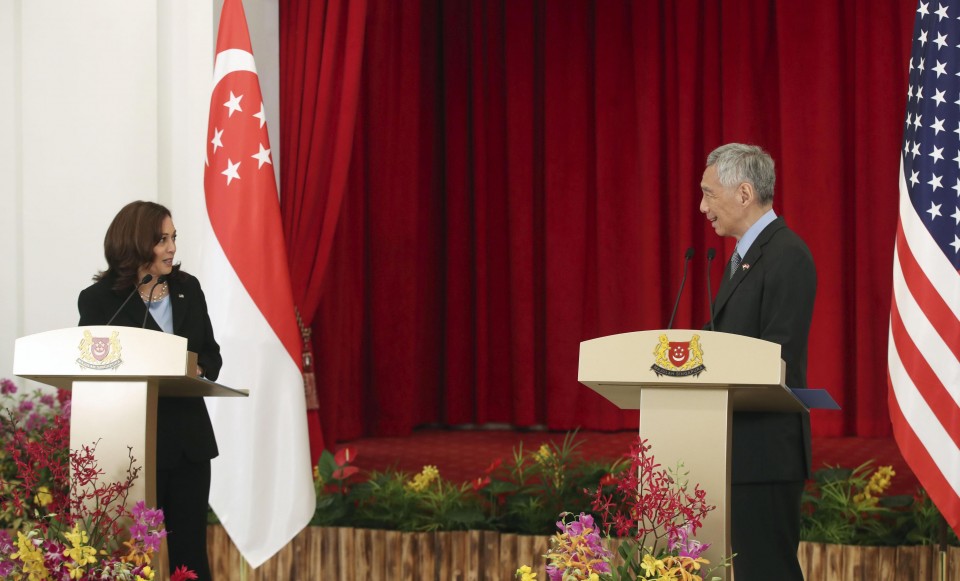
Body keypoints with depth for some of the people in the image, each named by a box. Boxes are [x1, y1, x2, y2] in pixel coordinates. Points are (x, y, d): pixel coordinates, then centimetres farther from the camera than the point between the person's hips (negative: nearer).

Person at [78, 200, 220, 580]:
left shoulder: (188, 289, 8)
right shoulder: (98, 299, -6)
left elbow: (211, 355, 12)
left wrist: (197, 369, -11)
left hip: (189, 439, 4)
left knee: (190, 551, 7)